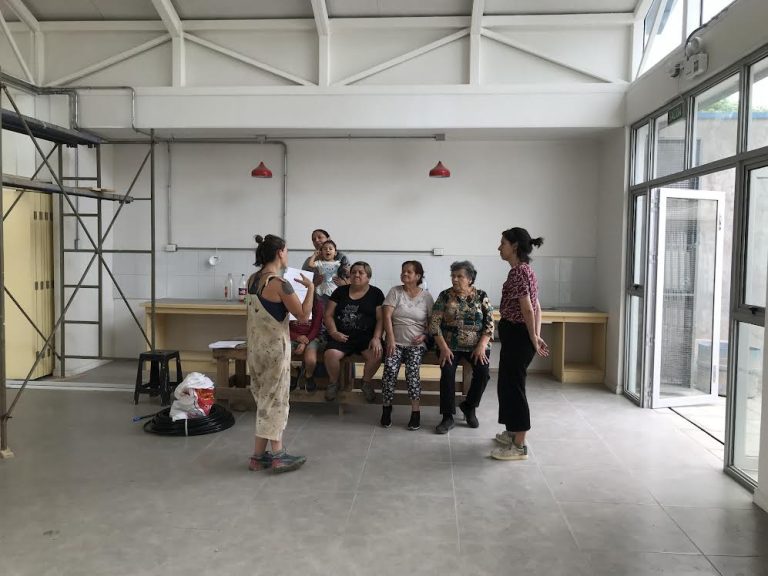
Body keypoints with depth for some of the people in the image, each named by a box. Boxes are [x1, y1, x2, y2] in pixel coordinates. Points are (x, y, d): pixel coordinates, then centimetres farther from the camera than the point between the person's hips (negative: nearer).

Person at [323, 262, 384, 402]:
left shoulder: (376, 293, 7)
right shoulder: (340, 291, 11)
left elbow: (380, 318, 1)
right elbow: (328, 314, 9)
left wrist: (376, 338, -14)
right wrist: (334, 332, -7)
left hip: (366, 336, -1)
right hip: (342, 336, 1)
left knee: (376, 355, -30)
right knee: (330, 355, -29)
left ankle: (366, 381, 3)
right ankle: (333, 382, 4)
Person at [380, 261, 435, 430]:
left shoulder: (426, 296, 7)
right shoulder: (395, 292, 4)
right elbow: (387, 316, -4)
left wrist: (425, 335, -9)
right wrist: (391, 340, -14)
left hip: (416, 344, 0)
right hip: (396, 342, 0)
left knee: (412, 369, -27)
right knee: (390, 369, -24)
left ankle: (415, 411, -15)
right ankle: (386, 407, -3)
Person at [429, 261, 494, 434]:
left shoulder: (481, 296, 4)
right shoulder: (445, 296, 2)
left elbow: (490, 324, 0)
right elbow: (434, 324, -4)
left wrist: (481, 346, -13)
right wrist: (443, 348, -15)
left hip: (477, 345, 1)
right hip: (450, 345, -1)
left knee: (483, 372, -23)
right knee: (447, 371, -26)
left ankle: (469, 407, 4)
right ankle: (447, 417, -13)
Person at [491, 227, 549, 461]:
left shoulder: (517, 272, -18)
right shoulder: (524, 270, 13)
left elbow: (528, 310, -20)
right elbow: (537, 308, 14)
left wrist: (533, 340, -12)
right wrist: (536, 336, 11)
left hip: (517, 335, -10)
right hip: (517, 335, 10)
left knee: (514, 387, -3)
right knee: (508, 384, 20)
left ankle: (519, 446, 6)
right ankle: (513, 433, 33)